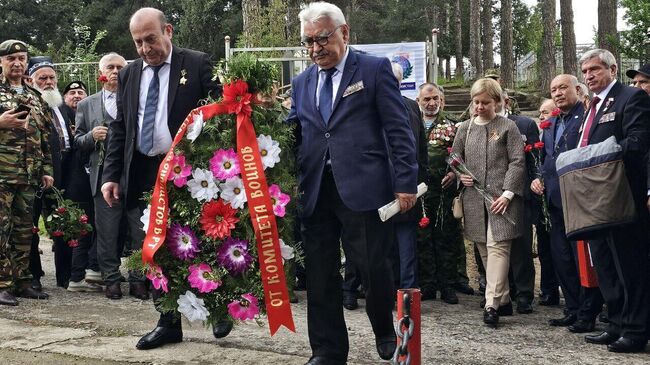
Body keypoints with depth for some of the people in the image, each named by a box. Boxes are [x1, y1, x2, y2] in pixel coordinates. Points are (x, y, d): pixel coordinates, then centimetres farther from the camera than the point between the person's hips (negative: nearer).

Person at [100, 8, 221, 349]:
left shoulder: (197, 64, -2)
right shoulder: (129, 74, 12)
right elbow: (119, 128, 15)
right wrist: (111, 175, 7)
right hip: (141, 176, 5)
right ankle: (169, 322, 18)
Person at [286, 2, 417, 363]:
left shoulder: (375, 69, 1)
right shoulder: (302, 83, 16)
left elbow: (398, 129, -3)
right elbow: (294, 135, 16)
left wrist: (406, 182, -9)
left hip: (363, 187, -4)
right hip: (316, 191, 5)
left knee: (373, 267, 2)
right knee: (320, 273, 7)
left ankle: (385, 331, 29)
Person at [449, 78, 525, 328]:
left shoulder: (508, 127, 2)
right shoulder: (465, 128, 13)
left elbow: (517, 162, -4)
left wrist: (508, 193, -12)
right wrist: (460, 175, 0)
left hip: (501, 197, -5)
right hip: (474, 197, 5)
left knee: (498, 246, -12)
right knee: (484, 249, 8)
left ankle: (492, 305, -16)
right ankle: (503, 299, 18)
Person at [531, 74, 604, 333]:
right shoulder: (551, 123, 18)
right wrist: (538, 178, 11)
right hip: (556, 199, 8)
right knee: (561, 257, 11)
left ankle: (587, 316, 5)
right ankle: (573, 310, 21)